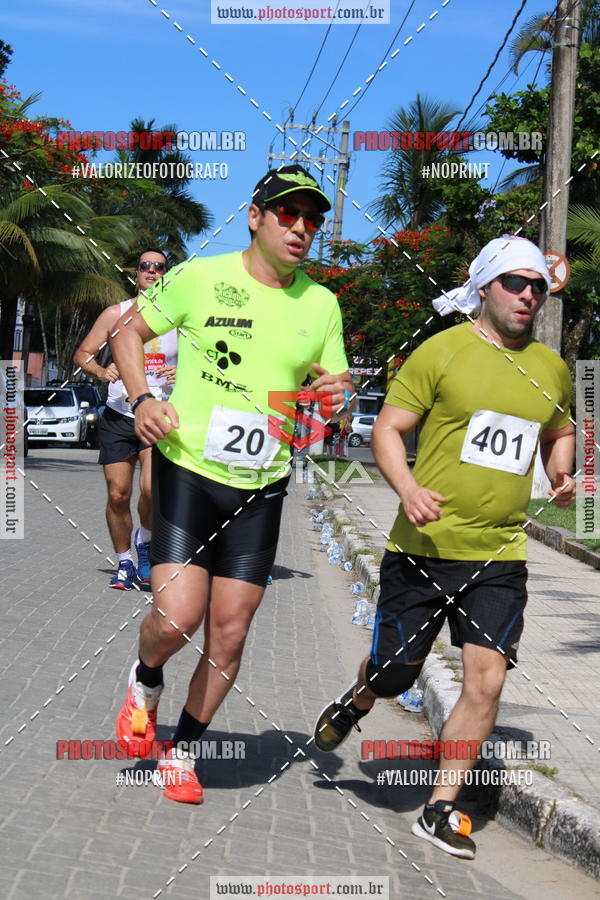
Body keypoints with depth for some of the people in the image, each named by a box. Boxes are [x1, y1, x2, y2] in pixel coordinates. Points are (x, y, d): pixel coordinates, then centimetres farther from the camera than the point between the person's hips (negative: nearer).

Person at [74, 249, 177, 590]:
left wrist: (182, 372, -10)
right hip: (118, 416, 2)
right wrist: (100, 371, -12)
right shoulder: (116, 314, 7)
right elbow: (82, 353, 9)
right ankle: (124, 563, 18)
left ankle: (145, 544, 10)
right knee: (118, 494, -1)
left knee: (151, 488, -20)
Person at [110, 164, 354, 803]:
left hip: (260, 487, 4)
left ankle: (183, 749, 25)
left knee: (229, 634, 4)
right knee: (178, 617, -16)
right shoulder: (200, 277, -5)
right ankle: (145, 680, 20)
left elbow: (335, 388, 14)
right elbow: (128, 334, 6)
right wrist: (142, 400, -11)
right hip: (188, 469, -3)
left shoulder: (321, 304, 6)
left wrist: (338, 393, -11)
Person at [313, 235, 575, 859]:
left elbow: (559, 433, 29)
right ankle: (356, 704, 45)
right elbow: (386, 430, -5)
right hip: (424, 546, -3)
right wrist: (408, 489, -23)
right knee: (394, 674, 7)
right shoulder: (442, 351, -4)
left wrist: (561, 476, 8)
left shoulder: (551, 369, 10)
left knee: (487, 679, -8)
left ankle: (440, 810, 6)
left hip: (499, 556, 3)